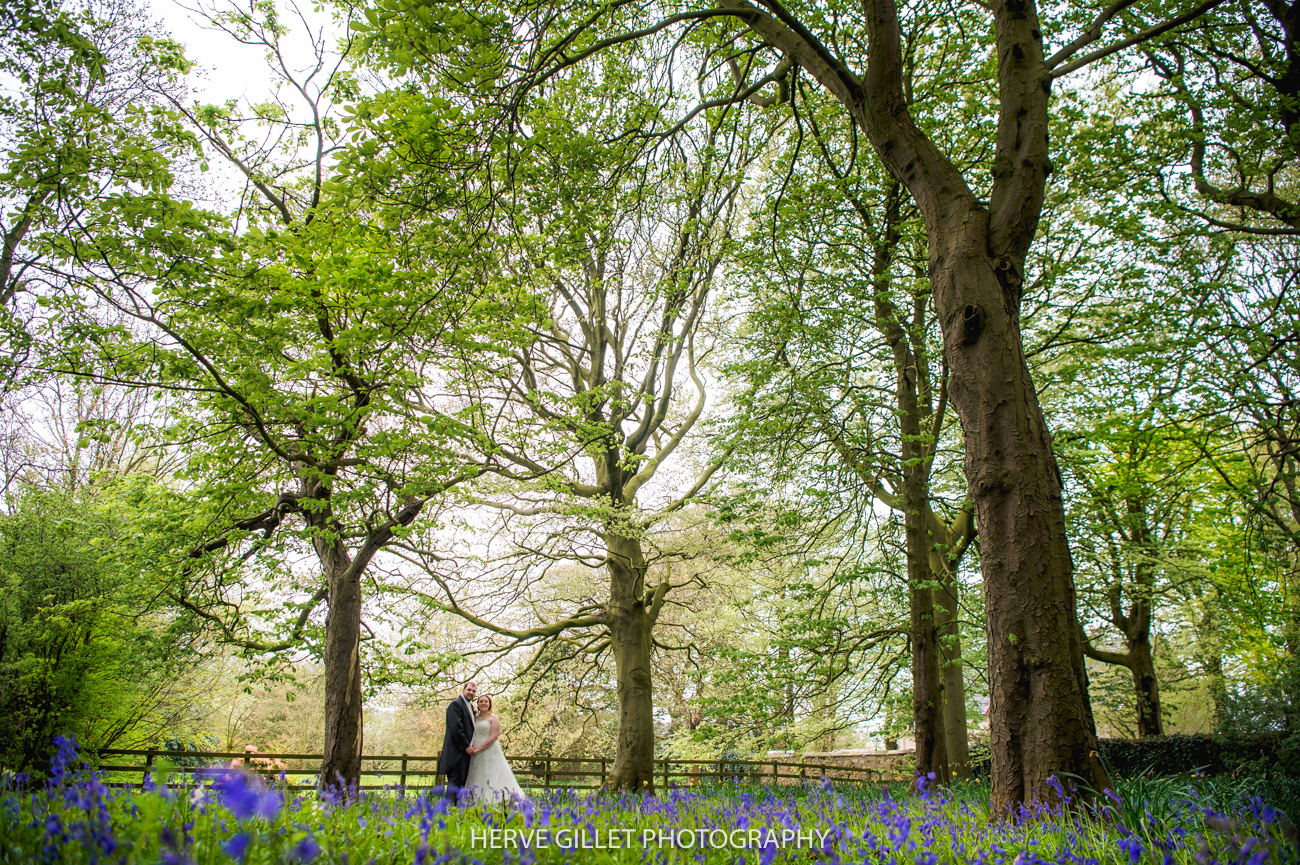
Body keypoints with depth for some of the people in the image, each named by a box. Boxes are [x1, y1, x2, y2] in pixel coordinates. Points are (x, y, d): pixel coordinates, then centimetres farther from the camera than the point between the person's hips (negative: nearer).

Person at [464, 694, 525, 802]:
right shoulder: (474, 718, 15)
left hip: (490, 752, -5)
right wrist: (470, 747, -5)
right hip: (475, 756, 5)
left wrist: (478, 749, -13)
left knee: (490, 780, -10)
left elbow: (494, 737, -8)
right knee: (476, 780, 0)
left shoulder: (494, 718, 1)